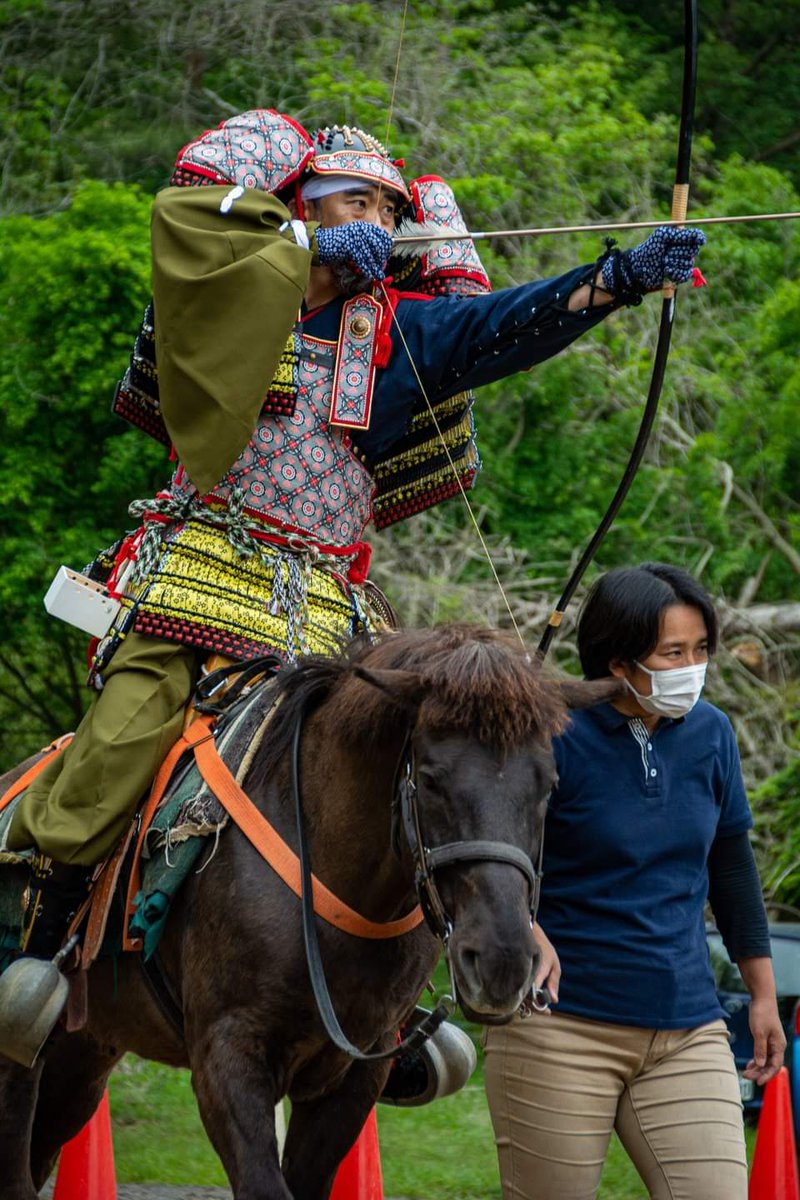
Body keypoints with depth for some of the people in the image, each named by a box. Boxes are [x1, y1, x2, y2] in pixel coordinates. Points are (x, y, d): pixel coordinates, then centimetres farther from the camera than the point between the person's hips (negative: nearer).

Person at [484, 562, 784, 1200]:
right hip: (561, 1023, -4)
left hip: (688, 1028, 4)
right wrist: (525, 934, -30)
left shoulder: (710, 733, 6)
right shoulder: (557, 738, -9)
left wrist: (763, 993, 20)